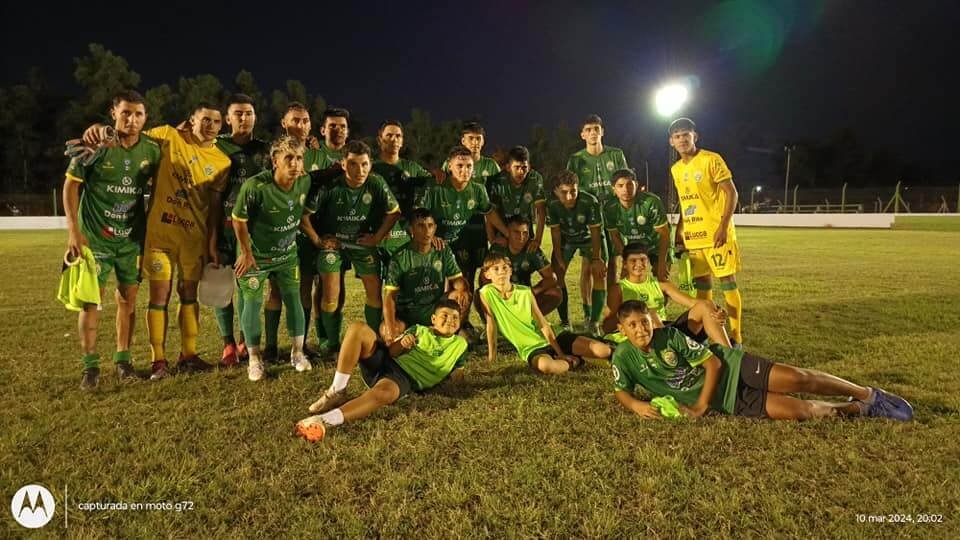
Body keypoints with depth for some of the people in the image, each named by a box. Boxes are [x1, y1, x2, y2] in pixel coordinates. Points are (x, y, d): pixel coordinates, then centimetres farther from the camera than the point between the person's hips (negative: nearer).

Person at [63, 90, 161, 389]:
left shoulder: (152, 149, -4)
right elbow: (71, 184, -5)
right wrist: (73, 230, -9)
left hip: (132, 238, 3)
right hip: (95, 237, -3)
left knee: (127, 299, 7)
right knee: (90, 300, 0)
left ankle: (123, 359, 20)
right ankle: (90, 365, 10)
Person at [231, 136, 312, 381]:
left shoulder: (305, 182, -15)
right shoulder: (255, 186, -29)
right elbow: (239, 219, -17)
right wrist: (246, 252, -11)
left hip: (287, 253, 4)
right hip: (256, 255, -4)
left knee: (294, 300, 5)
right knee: (253, 303, 2)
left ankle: (298, 352, 21)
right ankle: (255, 359, 17)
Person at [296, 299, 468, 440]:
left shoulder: (459, 344, 19)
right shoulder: (418, 330, 22)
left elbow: (456, 377, 20)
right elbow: (390, 351, 13)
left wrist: (457, 375, -1)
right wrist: (402, 343, -7)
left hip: (406, 379, -4)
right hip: (384, 362, 4)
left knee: (383, 392, -42)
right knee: (358, 328, -20)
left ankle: (325, 420, -52)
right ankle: (338, 392, -20)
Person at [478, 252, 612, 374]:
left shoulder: (525, 292, -4)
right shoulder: (487, 293, -11)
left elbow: (544, 325, -5)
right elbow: (491, 324, -6)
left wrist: (560, 353, -8)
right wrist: (491, 356, -5)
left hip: (553, 339, 2)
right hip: (531, 348, -2)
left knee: (603, 351, -15)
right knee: (546, 365, -41)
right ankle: (573, 361, -8)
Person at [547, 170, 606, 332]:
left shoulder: (590, 202, -36)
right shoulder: (552, 204, -29)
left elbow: (595, 231, -25)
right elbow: (555, 231, -17)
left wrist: (596, 259, -22)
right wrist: (559, 258, -15)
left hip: (589, 237, -2)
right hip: (566, 238, 2)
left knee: (600, 272, -15)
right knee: (557, 272, -7)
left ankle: (593, 321, -10)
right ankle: (565, 322, 3)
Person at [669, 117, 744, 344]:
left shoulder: (711, 160, -8)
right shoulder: (676, 169, 12)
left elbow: (731, 193, -10)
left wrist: (723, 226, -19)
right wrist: (678, 231, 14)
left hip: (716, 234, -6)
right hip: (692, 236, 6)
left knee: (727, 282, -3)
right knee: (701, 283, 11)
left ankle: (735, 336, 3)